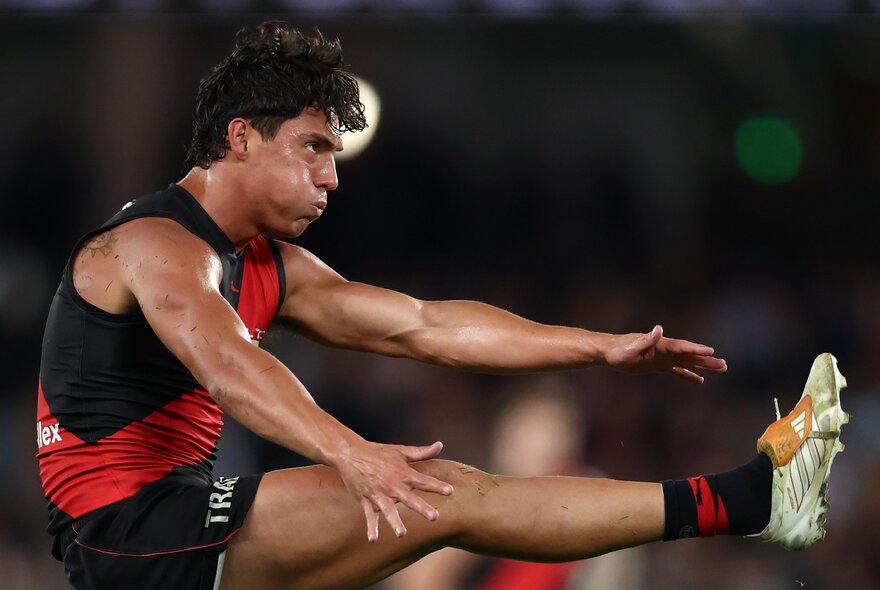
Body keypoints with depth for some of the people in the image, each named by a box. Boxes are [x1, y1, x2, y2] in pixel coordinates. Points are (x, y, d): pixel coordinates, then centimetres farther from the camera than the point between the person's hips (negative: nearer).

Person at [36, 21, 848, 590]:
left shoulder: (269, 269, 17)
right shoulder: (160, 246, -13)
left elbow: (423, 327, 13)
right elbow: (224, 362, -33)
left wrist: (605, 349, 6)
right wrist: (351, 454, -50)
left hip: (172, 510, 10)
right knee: (442, 496, -16)